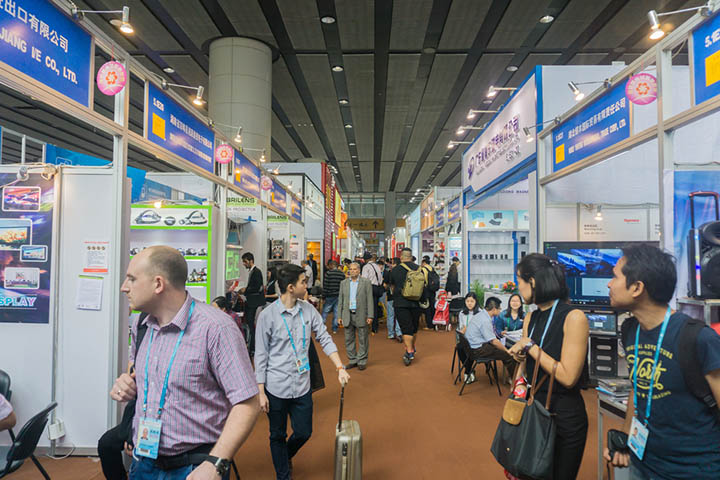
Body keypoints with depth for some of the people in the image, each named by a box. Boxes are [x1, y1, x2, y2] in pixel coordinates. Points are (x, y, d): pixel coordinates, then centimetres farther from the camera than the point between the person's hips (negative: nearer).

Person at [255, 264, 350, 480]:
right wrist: (261, 392, -6)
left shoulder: (308, 310, -1)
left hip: (302, 385, 4)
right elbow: (261, 355, -7)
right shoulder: (268, 315, -12)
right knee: (277, 436, 13)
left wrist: (340, 368, -8)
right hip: (276, 387, -3)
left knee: (304, 432, 14)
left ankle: (285, 456, 46)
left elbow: (325, 339, 3)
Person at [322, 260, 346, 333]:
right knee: (336, 311, 9)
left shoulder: (328, 273, -9)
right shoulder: (342, 274, 4)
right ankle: (335, 329, 13)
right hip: (339, 296, 4)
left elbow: (325, 285, -9)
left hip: (330, 295, -4)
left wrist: (324, 295, -2)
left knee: (325, 311, 6)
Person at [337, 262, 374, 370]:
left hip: (361, 315, -3)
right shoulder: (344, 283, 9)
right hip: (347, 315, 3)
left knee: (362, 340, 3)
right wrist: (340, 316, 6)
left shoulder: (366, 282, 0)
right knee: (349, 339, 8)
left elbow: (370, 300, -3)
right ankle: (352, 360, 20)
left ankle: (362, 361, 15)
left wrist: (370, 316, -9)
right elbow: (341, 300, 11)